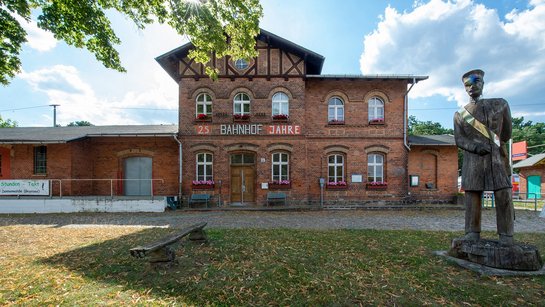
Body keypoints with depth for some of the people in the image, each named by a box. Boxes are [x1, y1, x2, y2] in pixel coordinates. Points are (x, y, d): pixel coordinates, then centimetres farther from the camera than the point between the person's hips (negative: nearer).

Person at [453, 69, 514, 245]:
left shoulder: (500, 104, 12)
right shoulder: (460, 114, 10)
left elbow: (506, 134, 14)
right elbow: (459, 139, 1)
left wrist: (494, 145, 11)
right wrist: (476, 147, -14)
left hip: (498, 158, 0)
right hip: (473, 160, 0)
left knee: (504, 196, -3)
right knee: (472, 197, -1)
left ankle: (506, 237, 6)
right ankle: (472, 234, 6)